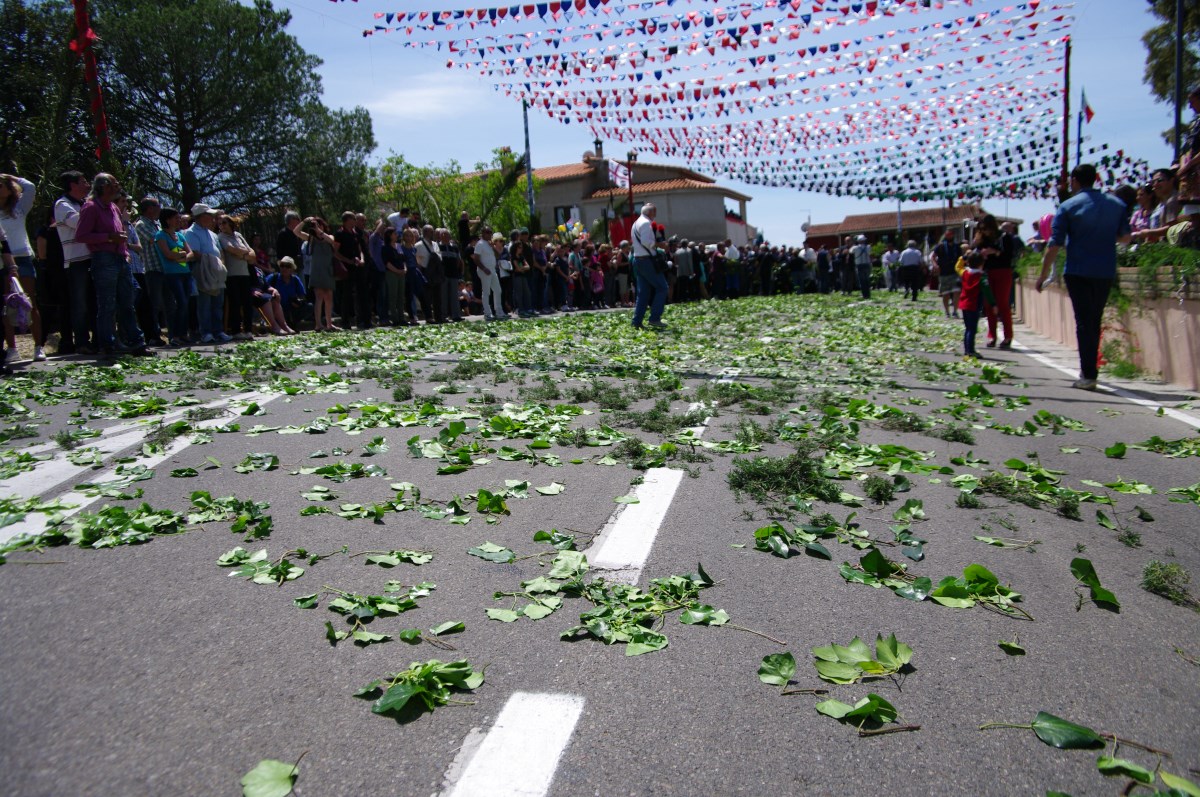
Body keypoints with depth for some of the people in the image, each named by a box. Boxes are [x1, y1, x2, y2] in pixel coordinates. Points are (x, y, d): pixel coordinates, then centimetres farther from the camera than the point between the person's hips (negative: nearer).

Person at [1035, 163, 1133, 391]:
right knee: (1095, 321, 16)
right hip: (1106, 272, 4)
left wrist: (1043, 275, -2)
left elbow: (1054, 245, -9)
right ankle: (1090, 369, 22)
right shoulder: (1116, 204, 8)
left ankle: (1088, 375, -7)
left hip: (1078, 272, -4)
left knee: (1084, 322, -2)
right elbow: (1126, 237, 16)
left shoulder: (1068, 206, -5)